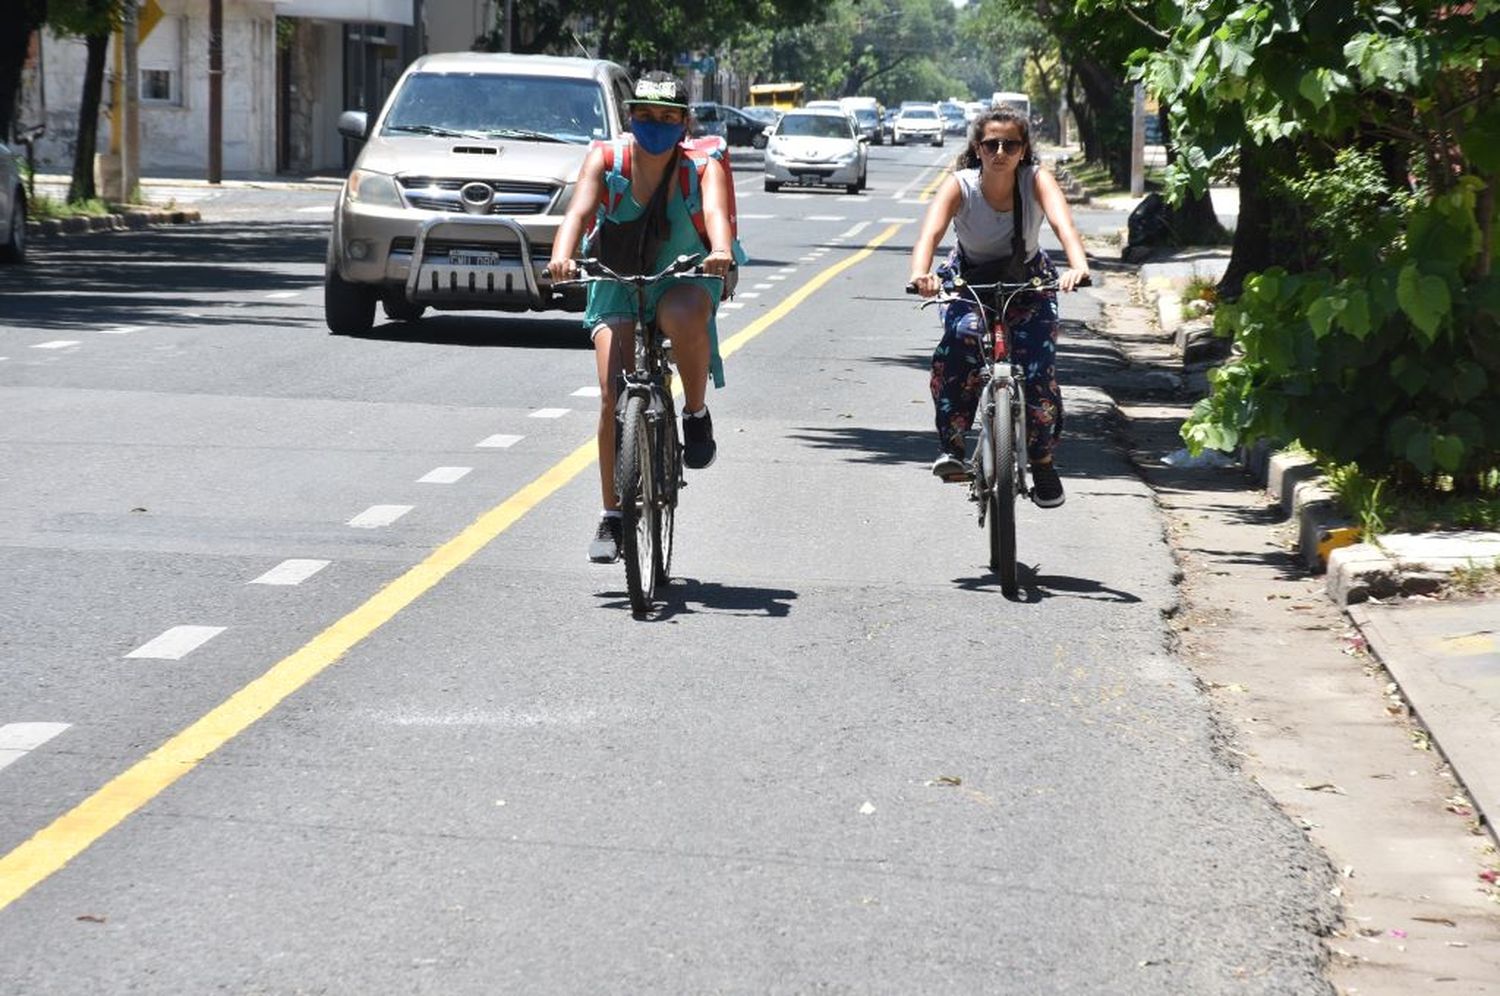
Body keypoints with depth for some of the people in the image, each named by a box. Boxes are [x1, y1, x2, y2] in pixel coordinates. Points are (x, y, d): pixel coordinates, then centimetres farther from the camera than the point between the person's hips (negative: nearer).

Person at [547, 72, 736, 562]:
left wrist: (721, 250, -55)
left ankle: (697, 413, -12)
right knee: (613, 393, -16)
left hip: (683, 281, -1)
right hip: (617, 283, 1)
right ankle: (612, 517, -4)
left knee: (684, 317, -39)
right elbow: (579, 211, -26)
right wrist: (561, 257, -47)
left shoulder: (701, 164, -13)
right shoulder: (605, 160, -11)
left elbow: (716, 210, -32)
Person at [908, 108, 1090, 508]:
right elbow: (931, 231, -39)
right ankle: (952, 446, -27)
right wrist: (921, 273, -60)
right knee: (962, 339, -32)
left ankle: (1042, 461, 6)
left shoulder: (1036, 180, -23)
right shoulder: (960, 186, -23)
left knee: (1038, 367, -17)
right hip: (968, 279, -1)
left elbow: (1062, 221, -40)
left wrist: (1078, 264, -61)